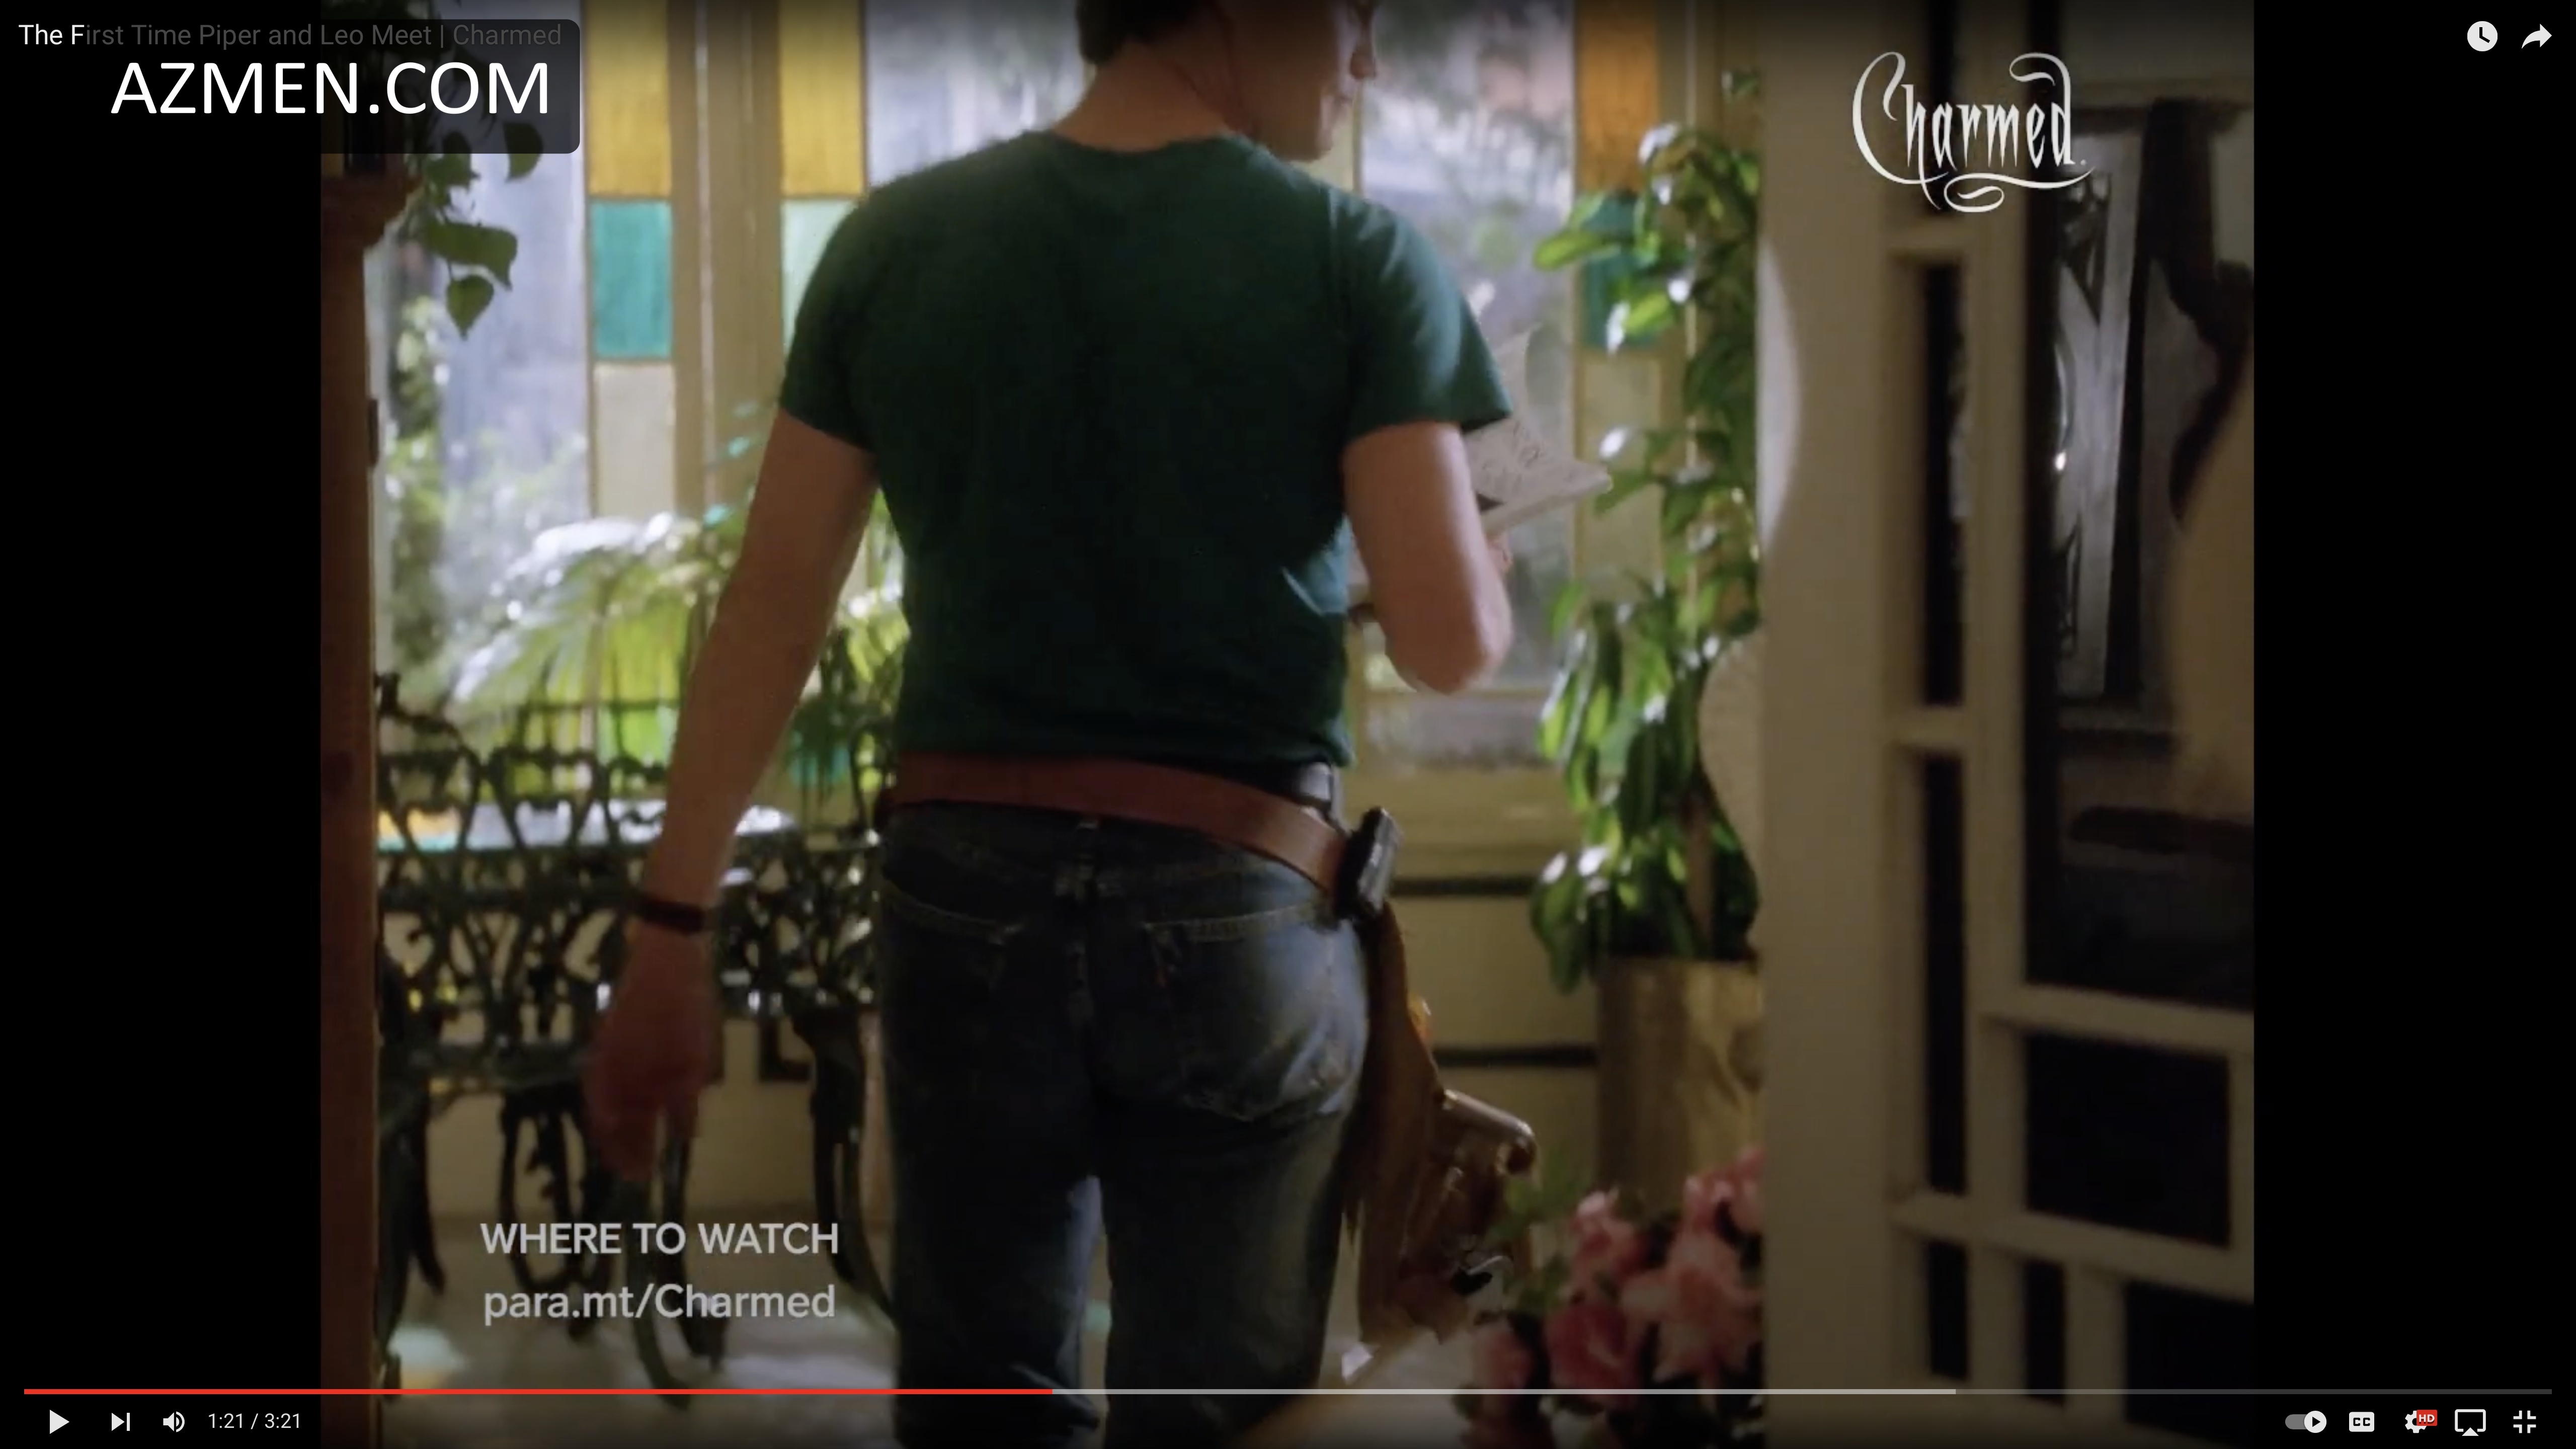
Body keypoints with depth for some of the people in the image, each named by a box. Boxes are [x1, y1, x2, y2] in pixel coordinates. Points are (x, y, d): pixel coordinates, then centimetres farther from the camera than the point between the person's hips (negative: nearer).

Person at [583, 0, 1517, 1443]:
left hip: (971, 887, 3)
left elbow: (774, 606, 2)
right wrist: (1495, 574, 13)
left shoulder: (896, 241, 2)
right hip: (1237, 905, -3)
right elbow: (1450, 643, -11)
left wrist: (674, 929, 5)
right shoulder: (1358, 259, -7)